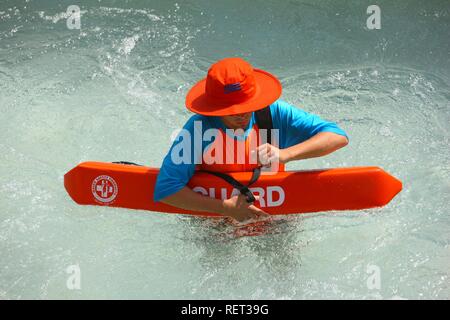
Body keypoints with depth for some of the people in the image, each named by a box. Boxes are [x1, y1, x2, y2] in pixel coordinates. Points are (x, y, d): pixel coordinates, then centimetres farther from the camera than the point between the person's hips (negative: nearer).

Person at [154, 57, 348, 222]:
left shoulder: (274, 114, -14)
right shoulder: (199, 128, -20)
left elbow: (338, 137, -19)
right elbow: (165, 189, -24)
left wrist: (284, 154, -35)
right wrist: (227, 208, -29)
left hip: (271, 215, 1)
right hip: (214, 220, 0)